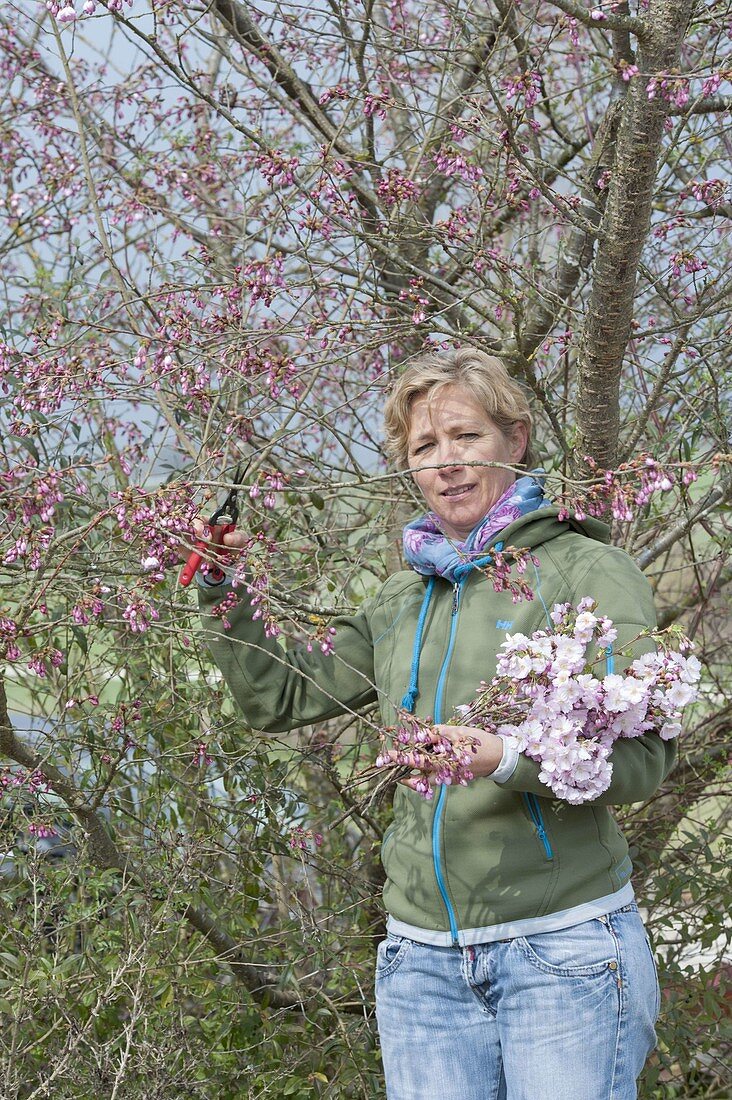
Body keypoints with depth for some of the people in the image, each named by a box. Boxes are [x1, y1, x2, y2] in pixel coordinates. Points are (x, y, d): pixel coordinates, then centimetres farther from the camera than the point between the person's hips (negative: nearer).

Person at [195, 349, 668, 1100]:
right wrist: (223, 599, 5)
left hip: (562, 946, -5)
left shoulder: (588, 571, -3)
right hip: (423, 954, 5)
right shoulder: (404, 599, 14)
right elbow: (279, 699, 19)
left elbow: (644, 754, -12)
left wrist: (508, 758, -28)